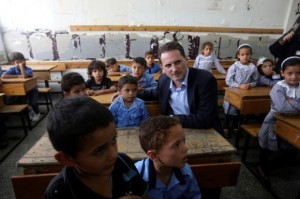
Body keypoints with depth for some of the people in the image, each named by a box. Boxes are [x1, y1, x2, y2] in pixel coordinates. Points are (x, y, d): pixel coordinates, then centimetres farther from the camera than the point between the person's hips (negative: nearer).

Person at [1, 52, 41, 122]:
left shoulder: (28, 69, -19)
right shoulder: (12, 69, -11)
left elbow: (25, 76, -41)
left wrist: (22, 65, -37)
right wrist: (18, 76, -29)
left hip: (31, 89, -4)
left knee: (33, 103, -23)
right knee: (10, 100, -12)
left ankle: (37, 113, 13)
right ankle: (28, 110, 11)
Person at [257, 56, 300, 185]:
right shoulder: (279, 87, -20)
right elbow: (281, 107, -36)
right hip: (274, 124, -5)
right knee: (267, 151, 16)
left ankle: (266, 167, 38)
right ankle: (262, 166, 46)